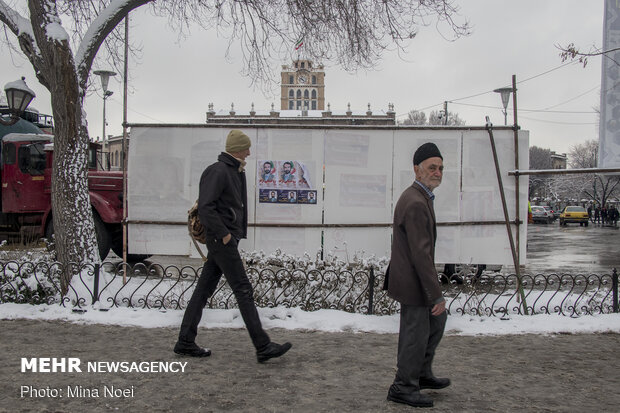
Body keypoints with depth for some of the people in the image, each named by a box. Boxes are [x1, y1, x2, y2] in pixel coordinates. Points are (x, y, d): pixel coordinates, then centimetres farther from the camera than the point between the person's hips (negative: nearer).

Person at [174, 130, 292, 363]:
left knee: (204, 289, 11)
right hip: (222, 240, -10)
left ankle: (185, 342, 19)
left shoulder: (234, 172, 17)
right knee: (243, 291, -7)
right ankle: (263, 347, -2)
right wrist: (224, 234, -19)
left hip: (225, 240, 10)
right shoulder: (218, 171, -14)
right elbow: (205, 207, -23)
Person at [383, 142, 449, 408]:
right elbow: (421, 254, -27)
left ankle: (422, 374, 37)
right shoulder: (416, 203, -24)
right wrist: (437, 295, -24)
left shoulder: (418, 197, 11)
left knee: (437, 321, 23)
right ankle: (403, 388, 20)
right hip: (413, 282, -11)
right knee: (416, 334, 3)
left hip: (413, 278, 11)